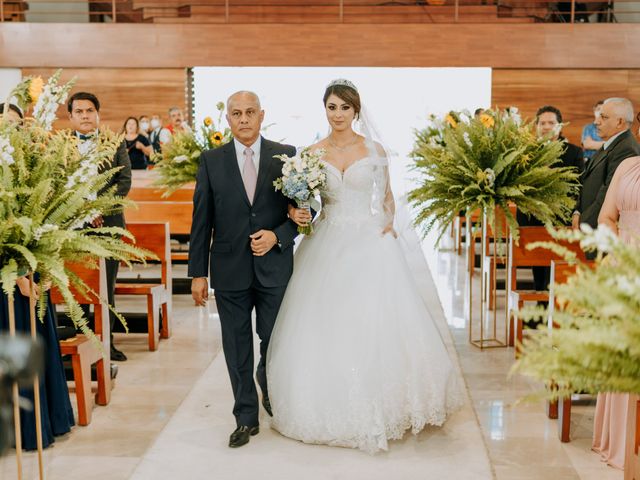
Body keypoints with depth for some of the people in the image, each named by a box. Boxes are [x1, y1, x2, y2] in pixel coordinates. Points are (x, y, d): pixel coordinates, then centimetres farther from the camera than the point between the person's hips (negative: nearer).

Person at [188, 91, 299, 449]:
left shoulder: (286, 156, 1)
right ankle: (247, 417, 22)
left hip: (274, 267, 0)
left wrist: (277, 236, -14)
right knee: (237, 349, 7)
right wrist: (198, 272, -1)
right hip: (230, 270, 0)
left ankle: (268, 385, 42)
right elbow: (202, 221, 2)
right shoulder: (212, 161, 2)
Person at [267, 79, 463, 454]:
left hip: (370, 244, -2)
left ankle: (380, 407, 13)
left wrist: (388, 222, -8)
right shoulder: (313, 153, 6)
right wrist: (297, 211, -12)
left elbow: (387, 197, 10)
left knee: (375, 325, -4)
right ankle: (334, 407, 20)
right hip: (328, 245, 2)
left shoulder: (375, 150, 2)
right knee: (327, 327, 3)